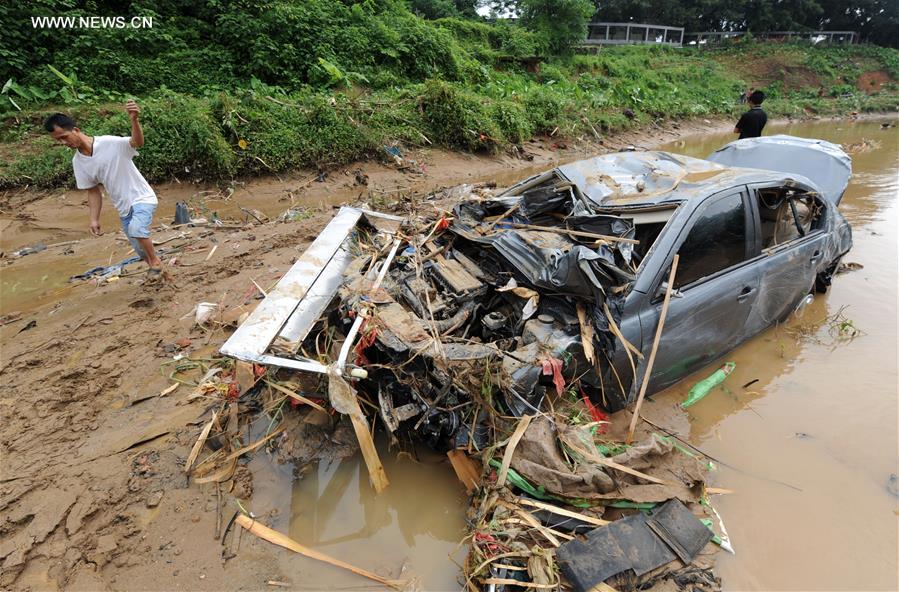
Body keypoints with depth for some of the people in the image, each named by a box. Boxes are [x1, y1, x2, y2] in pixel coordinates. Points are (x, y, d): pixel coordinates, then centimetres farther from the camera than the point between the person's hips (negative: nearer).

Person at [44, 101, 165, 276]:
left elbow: (138, 142, -36)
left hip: (142, 198, -6)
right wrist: (94, 219, 0)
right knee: (142, 254, 9)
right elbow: (93, 191, 9)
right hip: (123, 208, 7)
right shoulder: (78, 162, 1)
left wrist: (134, 120, -55)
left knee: (136, 230, -36)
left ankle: (156, 261, -11)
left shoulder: (111, 143, -17)